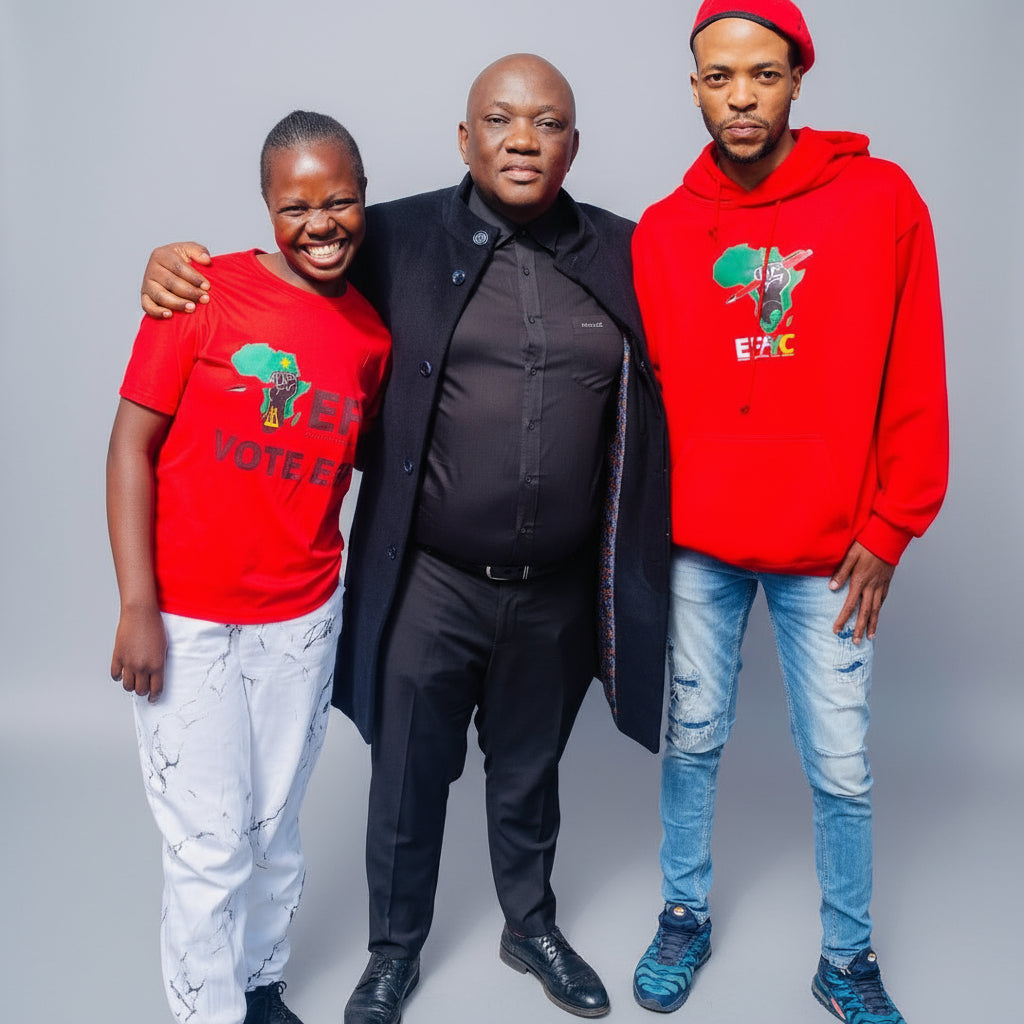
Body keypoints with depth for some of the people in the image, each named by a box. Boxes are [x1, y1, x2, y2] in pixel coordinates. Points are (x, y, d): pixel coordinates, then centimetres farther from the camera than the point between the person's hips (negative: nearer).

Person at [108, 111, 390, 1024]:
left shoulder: (372, 332, 3)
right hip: (187, 620, -3)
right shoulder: (203, 291, -9)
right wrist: (137, 606, -12)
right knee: (211, 842, 6)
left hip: (303, 620, 4)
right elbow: (131, 444, -9)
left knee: (276, 829, 16)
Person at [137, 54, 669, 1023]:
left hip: (557, 590, 2)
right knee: (408, 780, 14)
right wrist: (179, 263, -11)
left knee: (528, 772, 22)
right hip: (430, 582, -1)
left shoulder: (625, 255, 1)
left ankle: (531, 926, 48)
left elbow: (673, 387, 8)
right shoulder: (402, 240, -5)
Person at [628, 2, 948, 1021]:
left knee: (840, 768, 8)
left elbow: (915, 386, -3)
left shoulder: (880, 200, -3)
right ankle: (684, 912, 36)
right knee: (693, 739, 14)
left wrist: (888, 529, -5)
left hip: (828, 551, -1)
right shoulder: (661, 229, 2)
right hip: (696, 545, 2)